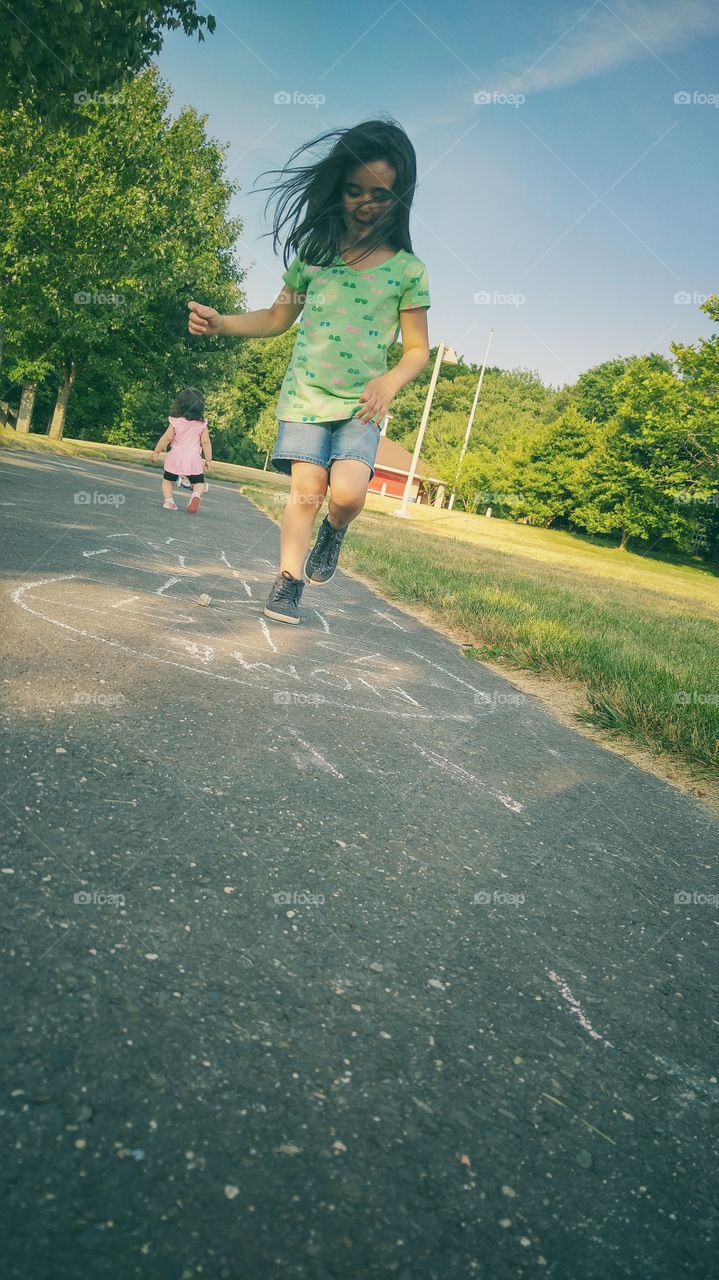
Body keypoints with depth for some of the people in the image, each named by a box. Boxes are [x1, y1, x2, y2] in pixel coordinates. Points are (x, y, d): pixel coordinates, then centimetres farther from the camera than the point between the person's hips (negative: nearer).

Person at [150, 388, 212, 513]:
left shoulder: (176, 421, -8)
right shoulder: (202, 424, -5)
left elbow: (167, 438, -8)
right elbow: (205, 442, -6)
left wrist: (156, 451, 3)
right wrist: (208, 459, 4)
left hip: (175, 458, 0)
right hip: (194, 459, 0)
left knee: (168, 480, 20)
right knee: (198, 483, 14)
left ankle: (168, 500, -2)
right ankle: (196, 494, -18)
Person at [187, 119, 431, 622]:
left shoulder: (407, 270, -1)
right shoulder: (313, 252, 5)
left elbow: (417, 348, 1)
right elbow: (279, 317, 15)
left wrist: (391, 380, -20)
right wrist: (221, 322, 1)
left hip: (362, 405, -1)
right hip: (305, 394, 2)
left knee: (348, 492, -19)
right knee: (307, 489, -6)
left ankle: (333, 532, 16)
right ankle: (288, 581, 10)